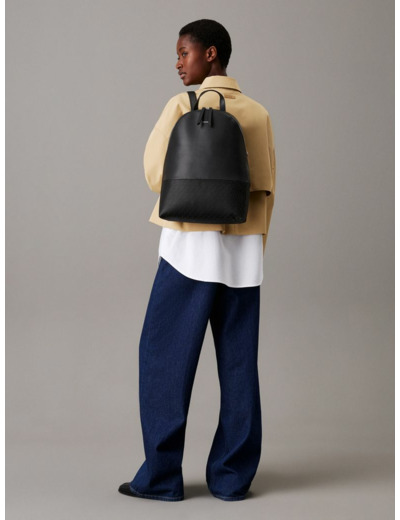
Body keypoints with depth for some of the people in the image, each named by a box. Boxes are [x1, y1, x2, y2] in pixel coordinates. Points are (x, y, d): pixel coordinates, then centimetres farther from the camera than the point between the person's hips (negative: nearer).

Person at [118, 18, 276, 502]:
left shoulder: (183, 106, -5)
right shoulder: (258, 113, 8)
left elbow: (156, 174, -5)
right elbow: (266, 189, 9)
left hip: (191, 245, -4)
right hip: (244, 250, 5)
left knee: (164, 358, 3)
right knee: (238, 364, 7)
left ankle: (161, 476, 4)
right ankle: (232, 476, 11)